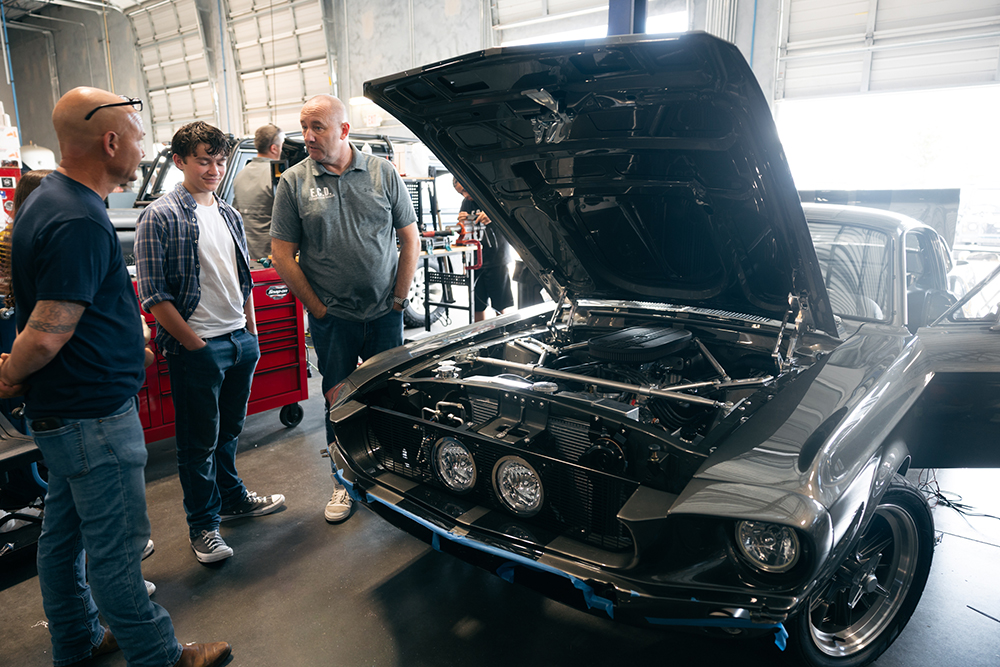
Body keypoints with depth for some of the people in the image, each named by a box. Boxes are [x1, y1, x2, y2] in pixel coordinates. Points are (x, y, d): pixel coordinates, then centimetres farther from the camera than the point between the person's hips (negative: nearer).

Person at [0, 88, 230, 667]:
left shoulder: (47, 200, 10)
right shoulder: (81, 223, -24)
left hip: (60, 408, 11)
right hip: (93, 415, -11)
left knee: (65, 533, 21)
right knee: (116, 547, 4)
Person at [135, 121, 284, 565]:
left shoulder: (229, 216, 12)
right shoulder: (160, 217, -10)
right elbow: (153, 296, -13)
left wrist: (252, 333, 12)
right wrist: (195, 345, -13)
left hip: (241, 341, 7)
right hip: (196, 348, -6)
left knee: (229, 431, 20)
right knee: (199, 441, 6)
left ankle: (232, 498, 38)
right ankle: (203, 524, 21)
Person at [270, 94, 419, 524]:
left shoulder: (384, 174, 2)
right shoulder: (293, 182, 0)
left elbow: (410, 239, 5)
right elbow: (282, 255, -1)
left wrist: (399, 298, -1)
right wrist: (317, 308, -4)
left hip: (385, 314, 1)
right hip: (331, 317, 0)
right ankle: (343, 481, 24)